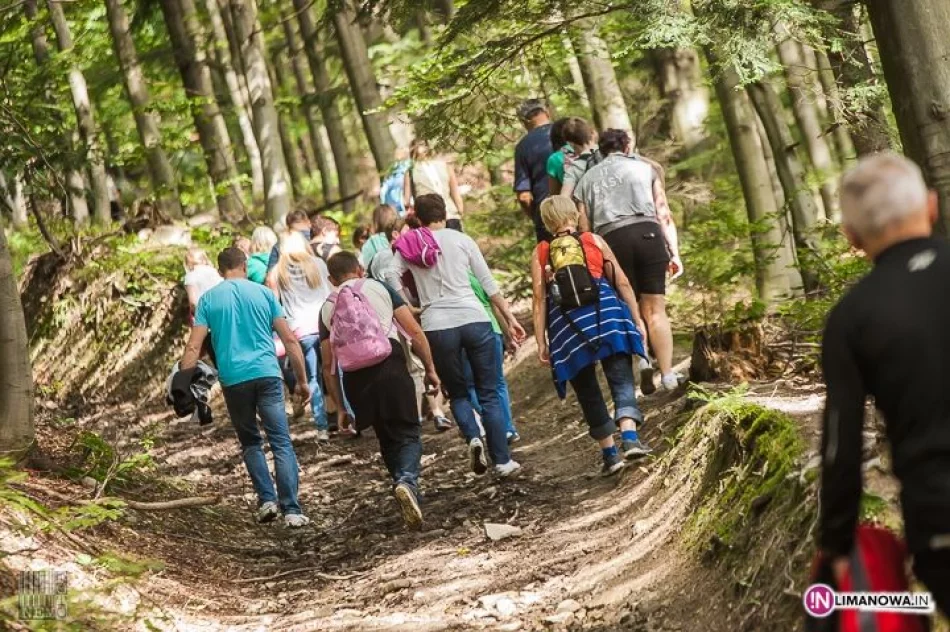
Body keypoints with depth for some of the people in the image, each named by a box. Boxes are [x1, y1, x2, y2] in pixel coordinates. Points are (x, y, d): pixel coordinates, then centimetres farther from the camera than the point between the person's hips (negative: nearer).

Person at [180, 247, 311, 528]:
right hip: (267, 374, -1)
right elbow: (290, 340, 6)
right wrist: (302, 381, 12)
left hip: (233, 379, 1)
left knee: (250, 442, 19)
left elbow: (194, 347, 0)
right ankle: (291, 510, -11)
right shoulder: (263, 294, 9)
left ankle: (267, 499, 7)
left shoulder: (209, 299, 8)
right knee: (281, 443, -2)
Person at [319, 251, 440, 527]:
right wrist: (430, 369, 11)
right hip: (390, 365, -2)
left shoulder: (328, 308, 18)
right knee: (408, 433, 0)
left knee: (388, 439, 20)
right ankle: (407, 481, -26)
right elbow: (414, 331, 5)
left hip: (355, 377, 3)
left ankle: (403, 484, 18)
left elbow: (328, 362, 15)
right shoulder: (379, 287, 13)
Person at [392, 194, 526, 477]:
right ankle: (502, 460, 5)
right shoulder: (462, 240, 7)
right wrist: (510, 318, 14)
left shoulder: (407, 247, 9)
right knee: (489, 393, 9)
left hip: (437, 327, 1)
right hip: (474, 319, 0)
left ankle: (473, 437, -9)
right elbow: (489, 284, 8)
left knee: (457, 393, 18)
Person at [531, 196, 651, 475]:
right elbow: (622, 282, 9)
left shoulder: (540, 254, 11)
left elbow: (540, 299, 4)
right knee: (622, 380, -4)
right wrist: (637, 318, 13)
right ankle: (630, 438, -26)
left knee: (588, 392, 11)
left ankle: (610, 453, 14)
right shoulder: (594, 241, 12)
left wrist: (541, 341, 4)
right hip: (605, 315, -1)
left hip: (566, 325, 1)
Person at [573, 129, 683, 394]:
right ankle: (668, 375, -7)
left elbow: (584, 229, 15)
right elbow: (664, 215, 10)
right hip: (648, 234, -1)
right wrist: (674, 252, 8)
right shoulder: (645, 168, 20)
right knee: (654, 309, 0)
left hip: (611, 239, 1)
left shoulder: (587, 179, 22)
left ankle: (643, 364, -14)